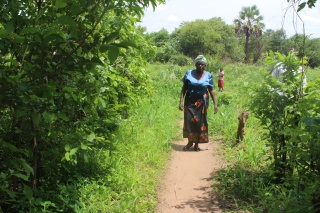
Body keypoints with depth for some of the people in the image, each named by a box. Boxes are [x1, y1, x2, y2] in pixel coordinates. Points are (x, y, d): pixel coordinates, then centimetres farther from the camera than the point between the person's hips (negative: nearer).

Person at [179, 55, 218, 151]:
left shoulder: (208, 75, 0)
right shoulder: (189, 73, -1)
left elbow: (211, 91, 3)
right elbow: (184, 88, 1)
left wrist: (215, 104, -2)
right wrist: (181, 101, -7)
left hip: (202, 102, 0)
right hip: (190, 100, 0)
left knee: (200, 122, 1)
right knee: (189, 120, -8)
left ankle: (197, 143, 12)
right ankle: (190, 141, 9)